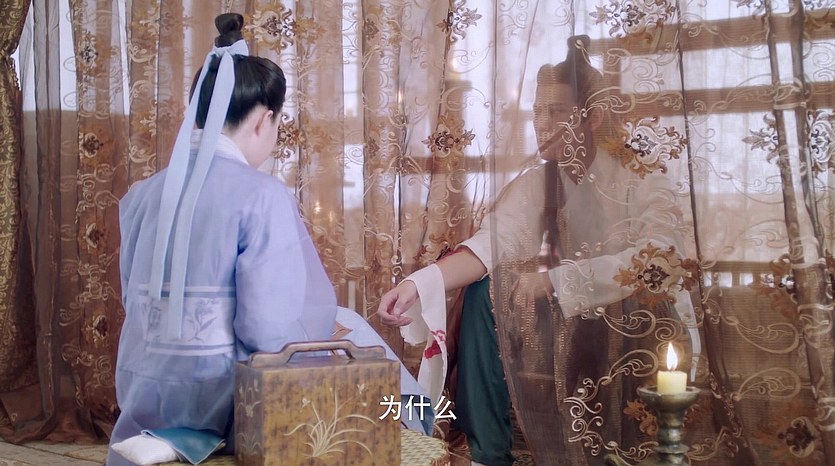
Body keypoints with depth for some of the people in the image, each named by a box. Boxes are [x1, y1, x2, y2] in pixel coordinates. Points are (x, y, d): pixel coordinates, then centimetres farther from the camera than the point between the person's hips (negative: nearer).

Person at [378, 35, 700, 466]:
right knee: (485, 291, -11)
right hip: (571, 328, 5)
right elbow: (486, 248, -16)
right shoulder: (532, 185, -2)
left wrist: (554, 279, -38)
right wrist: (418, 284, -33)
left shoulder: (642, 182, -16)